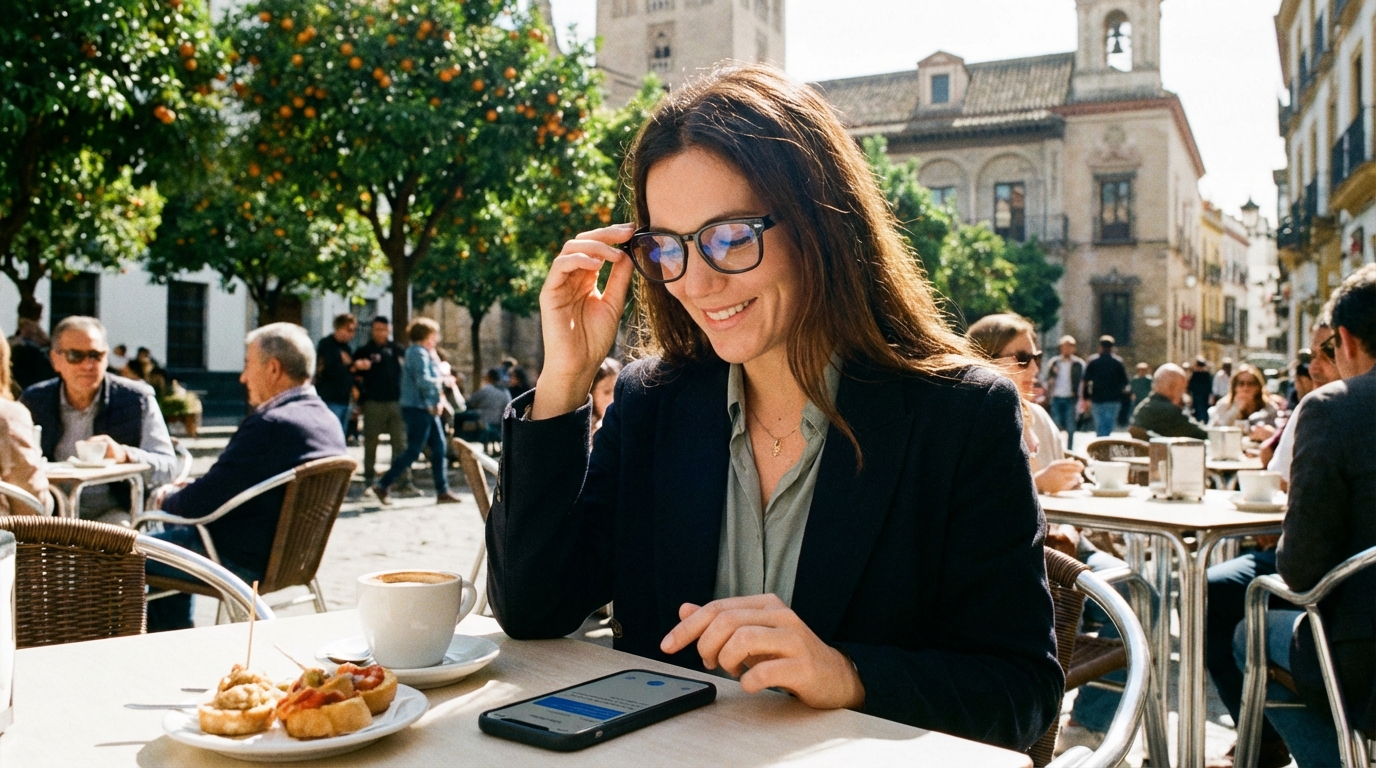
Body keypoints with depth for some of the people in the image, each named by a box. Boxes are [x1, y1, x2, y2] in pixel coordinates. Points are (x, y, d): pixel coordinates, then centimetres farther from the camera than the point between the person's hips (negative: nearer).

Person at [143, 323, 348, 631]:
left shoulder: (271, 426, -28)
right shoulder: (327, 420, 2)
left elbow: (202, 501, -22)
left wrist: (166, 499, 0)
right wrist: (179, 496, 9)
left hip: (241, 561, -9)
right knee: (173, 531, 31)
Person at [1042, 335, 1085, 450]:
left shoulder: (1079, 364, 1)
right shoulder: (1054, 363, 7)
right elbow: (1048, 380, 12)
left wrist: (1081, 400, -5)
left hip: (1071, 399, -2)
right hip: (1056, 398, 2)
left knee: (1070, 428, 2)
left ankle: (1069, 452, 9)